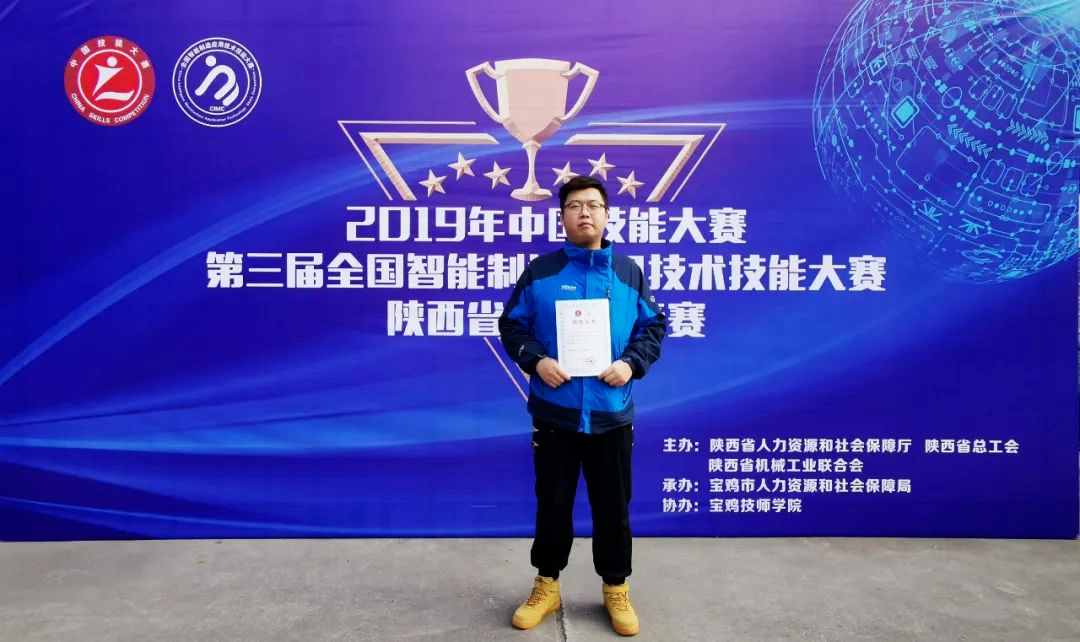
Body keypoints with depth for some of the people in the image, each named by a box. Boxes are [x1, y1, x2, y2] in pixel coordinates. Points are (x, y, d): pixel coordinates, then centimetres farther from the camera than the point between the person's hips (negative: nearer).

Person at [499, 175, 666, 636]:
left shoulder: (630, 273, 5)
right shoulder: (540, 271, 1)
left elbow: (654, 327, 9)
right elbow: (512, 325, 4)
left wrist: (632, 363, -8)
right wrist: (535, 359, -13)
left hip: (612, 414, 1)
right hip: (554, 412, 0)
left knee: (613, 506, 12)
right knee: (552, 503, 12)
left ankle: (616, 589, 32)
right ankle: (546, 587, 31)